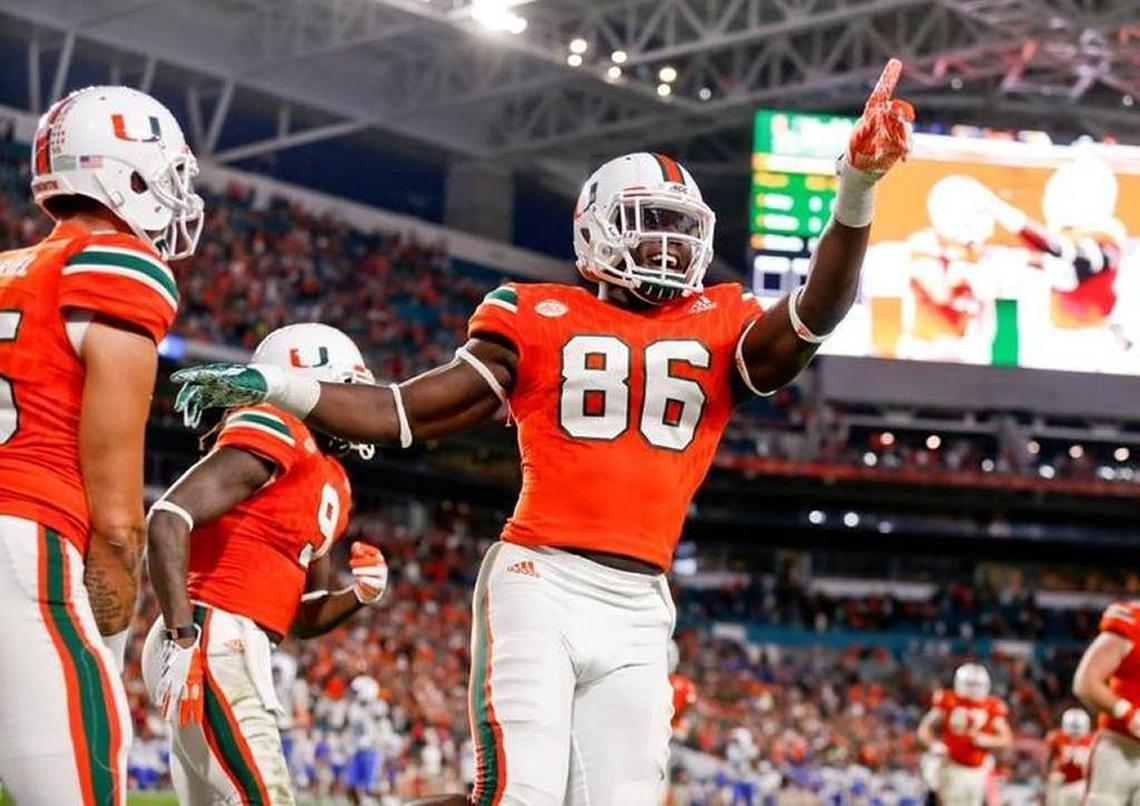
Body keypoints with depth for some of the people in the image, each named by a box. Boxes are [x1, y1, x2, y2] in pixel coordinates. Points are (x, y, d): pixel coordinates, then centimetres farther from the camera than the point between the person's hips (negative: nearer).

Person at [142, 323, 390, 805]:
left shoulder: (331, 485, 20)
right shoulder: (277, 435, -8)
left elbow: (303, 619, 25)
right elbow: (168, 519, -20)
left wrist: (360, 596, 5)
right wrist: (183, 635, -24)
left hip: (239, 654, 10)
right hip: (215, 641, -10)